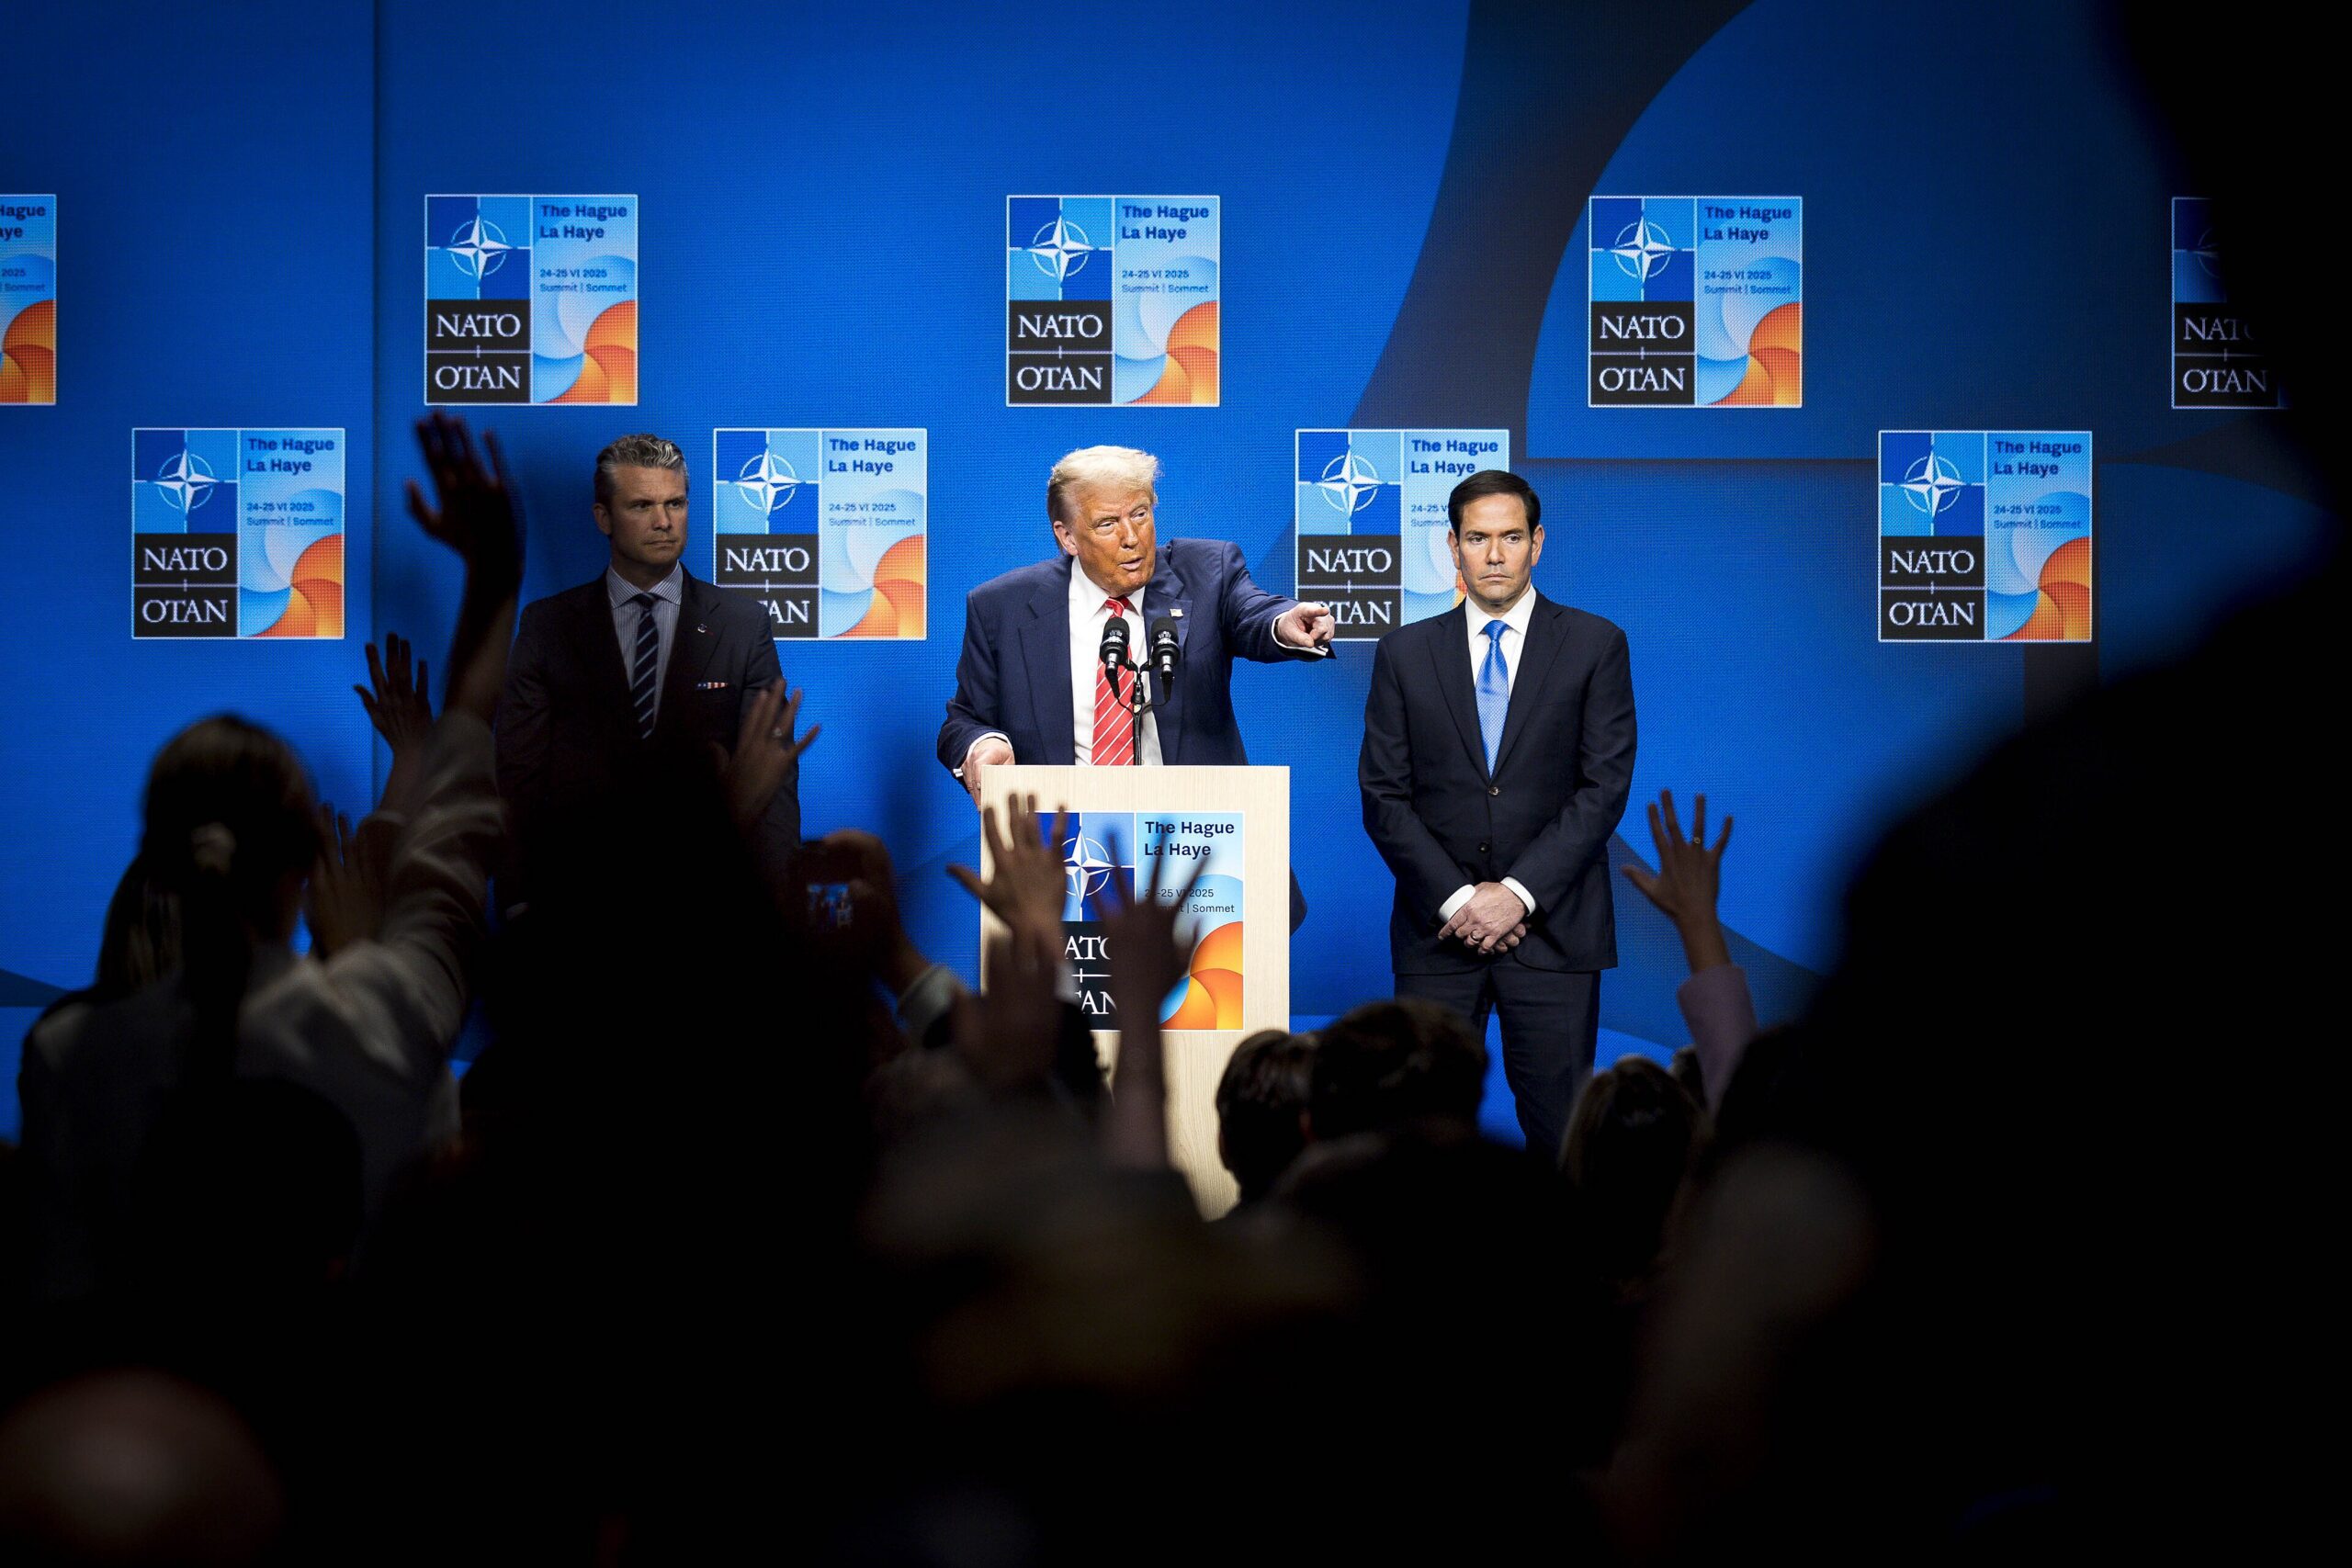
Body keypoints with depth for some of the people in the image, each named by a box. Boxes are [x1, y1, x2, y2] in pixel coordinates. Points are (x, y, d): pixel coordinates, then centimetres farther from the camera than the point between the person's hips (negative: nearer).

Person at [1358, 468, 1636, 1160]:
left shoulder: (1595, 646, 4)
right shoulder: (1405, 653, 8)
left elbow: (1605, 785, -2)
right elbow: (1384, 795, 4)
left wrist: (1519, 892, -11)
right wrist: (1454, 898, -9)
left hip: (1551, 926, -1)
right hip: (1439, 924, 1)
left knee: (1561, 1130, -1)